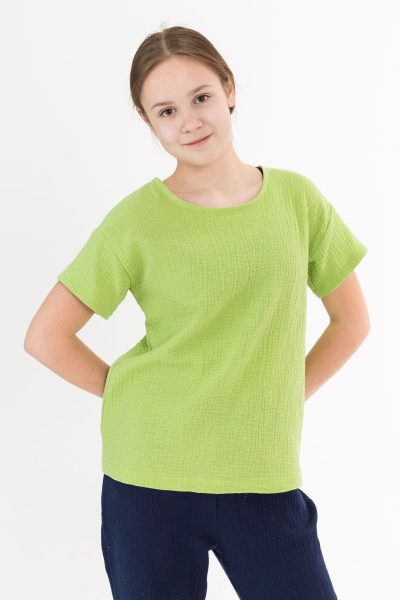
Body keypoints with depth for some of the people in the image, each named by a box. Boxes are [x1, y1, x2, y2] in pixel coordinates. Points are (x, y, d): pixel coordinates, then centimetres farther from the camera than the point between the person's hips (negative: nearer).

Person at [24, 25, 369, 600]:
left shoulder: (295, 198, 2)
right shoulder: (136, 221, -5)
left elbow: (352, 319, 13)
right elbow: (45, 337, -1)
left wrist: (286, 399, 5)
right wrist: (130, 396, -1)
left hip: (266, 479, 2)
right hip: (150, 479, -2)